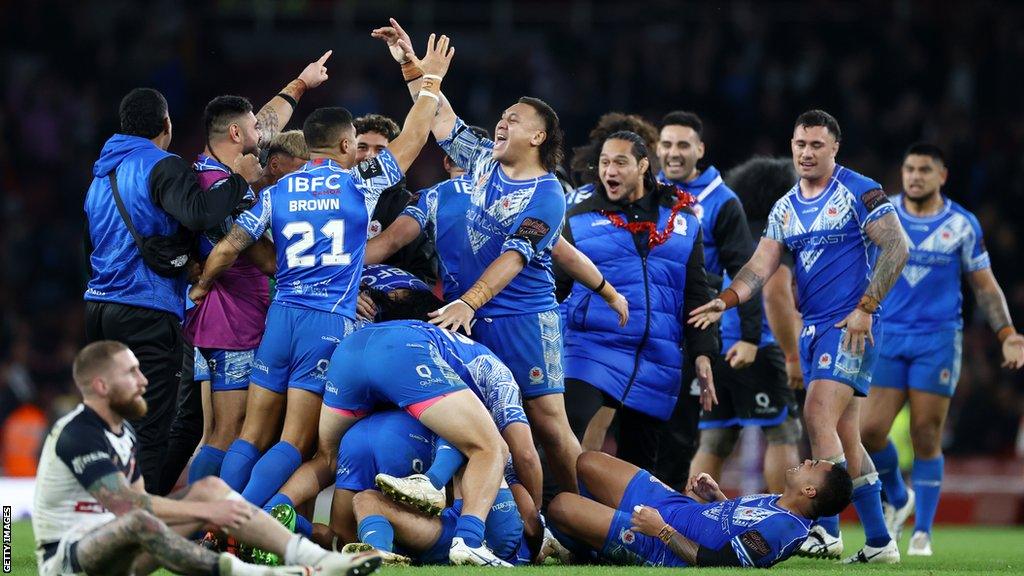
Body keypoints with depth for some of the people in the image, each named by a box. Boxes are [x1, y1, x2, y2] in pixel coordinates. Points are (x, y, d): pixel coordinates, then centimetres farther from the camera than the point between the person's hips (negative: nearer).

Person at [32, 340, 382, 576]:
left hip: (116, 548, 10)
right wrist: (204, 511, -22)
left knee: (210, 488, 0)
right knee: (137, 523, -42)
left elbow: (137, 498, 10)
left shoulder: (123, 433, 14)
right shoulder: (77, 435, -19)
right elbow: (127, 504, -27)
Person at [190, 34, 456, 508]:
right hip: (331, 324, -3)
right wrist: (430, 81, 22)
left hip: (282, 317, 3)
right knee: (294, 444, -6)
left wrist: (201, 287, 23)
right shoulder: (359, 184, 0)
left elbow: (228, 249, 5)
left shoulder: (277, 193, 7)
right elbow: (412, 139, 10)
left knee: (253, 437, 7)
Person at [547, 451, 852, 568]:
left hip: (662, 546, -10)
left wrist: (661, 530, -24)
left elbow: (714, 562, -30)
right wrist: (718, 499, 6)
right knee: (587, 462, 17)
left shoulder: (782, 528, -31)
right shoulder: (778, 503, 0)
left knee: (560, 506, -13)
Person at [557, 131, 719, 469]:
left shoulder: (683, 221, 11)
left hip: (656, 363, 3)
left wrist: (702, 353, 6)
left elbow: (696, 295, 13)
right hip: (592, 349, -3)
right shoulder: (579, 219, 5)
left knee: (639, 466, 9)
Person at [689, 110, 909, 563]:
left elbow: (896, 247, -11)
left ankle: (826, 529, -22)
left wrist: (865, 308, -16)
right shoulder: (785, 209, 14)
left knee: (818, 415, -20)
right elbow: (761, 267, 8)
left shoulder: (859, 192, -6)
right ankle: (879, 541, 12)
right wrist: (725, 300, -11)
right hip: (813, 329, 8)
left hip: (851, 326, -8)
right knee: (845, 437, 7)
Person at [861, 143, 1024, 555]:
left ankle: (922, 533, 7)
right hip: (887, 337, 1)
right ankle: (897, 498, 21)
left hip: (938, 340, -1)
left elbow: (984, 285, 8)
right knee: (869, 431, -8)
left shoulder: (962, 225, 1)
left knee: (926, 438, -3)